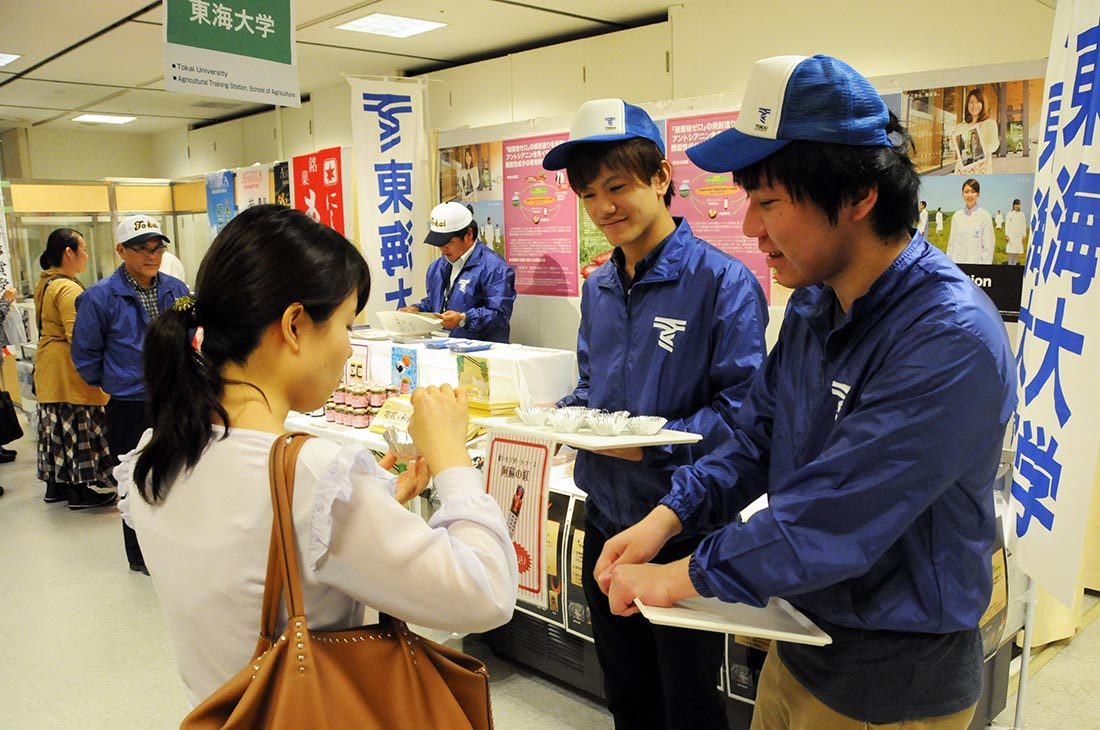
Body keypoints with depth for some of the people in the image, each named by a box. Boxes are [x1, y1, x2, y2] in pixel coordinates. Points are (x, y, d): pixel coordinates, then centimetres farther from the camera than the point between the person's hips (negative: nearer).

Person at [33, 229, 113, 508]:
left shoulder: (45, 284, 13)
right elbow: (77, 337, -25)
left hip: (48, 368, 10)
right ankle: (81, 490, 6)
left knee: (57, 427, 16)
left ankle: (56, 486, 26)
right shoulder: (68, 288, -20)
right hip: (68, 370, -10)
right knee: (78, 428, -2)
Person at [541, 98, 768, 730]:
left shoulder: (722, 281, -15)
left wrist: (658, 442, -27)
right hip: (606, 517, 7)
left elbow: (742, 407, -18)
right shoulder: (598, 288, 7)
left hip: (685, 527, -6)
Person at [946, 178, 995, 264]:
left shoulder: (985, 216, -3)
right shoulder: (956, 216, 8)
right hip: (956, 262, 3)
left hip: (976, 262, -3)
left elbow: (988, 247, -4)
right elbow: (951, 243, 10)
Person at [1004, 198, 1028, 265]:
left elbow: (1024, 225, 9)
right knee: (1010, 251, -4)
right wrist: (1006, 235, -5)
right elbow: (1007, 225, 0)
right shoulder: (1009, 214, 1)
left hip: (1019, 235, 2)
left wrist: (1024, 235, 4)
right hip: (1011, 235, -2)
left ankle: (1015, 264, 7)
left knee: (1017, 251, 0)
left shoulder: (1022, 214, 7)